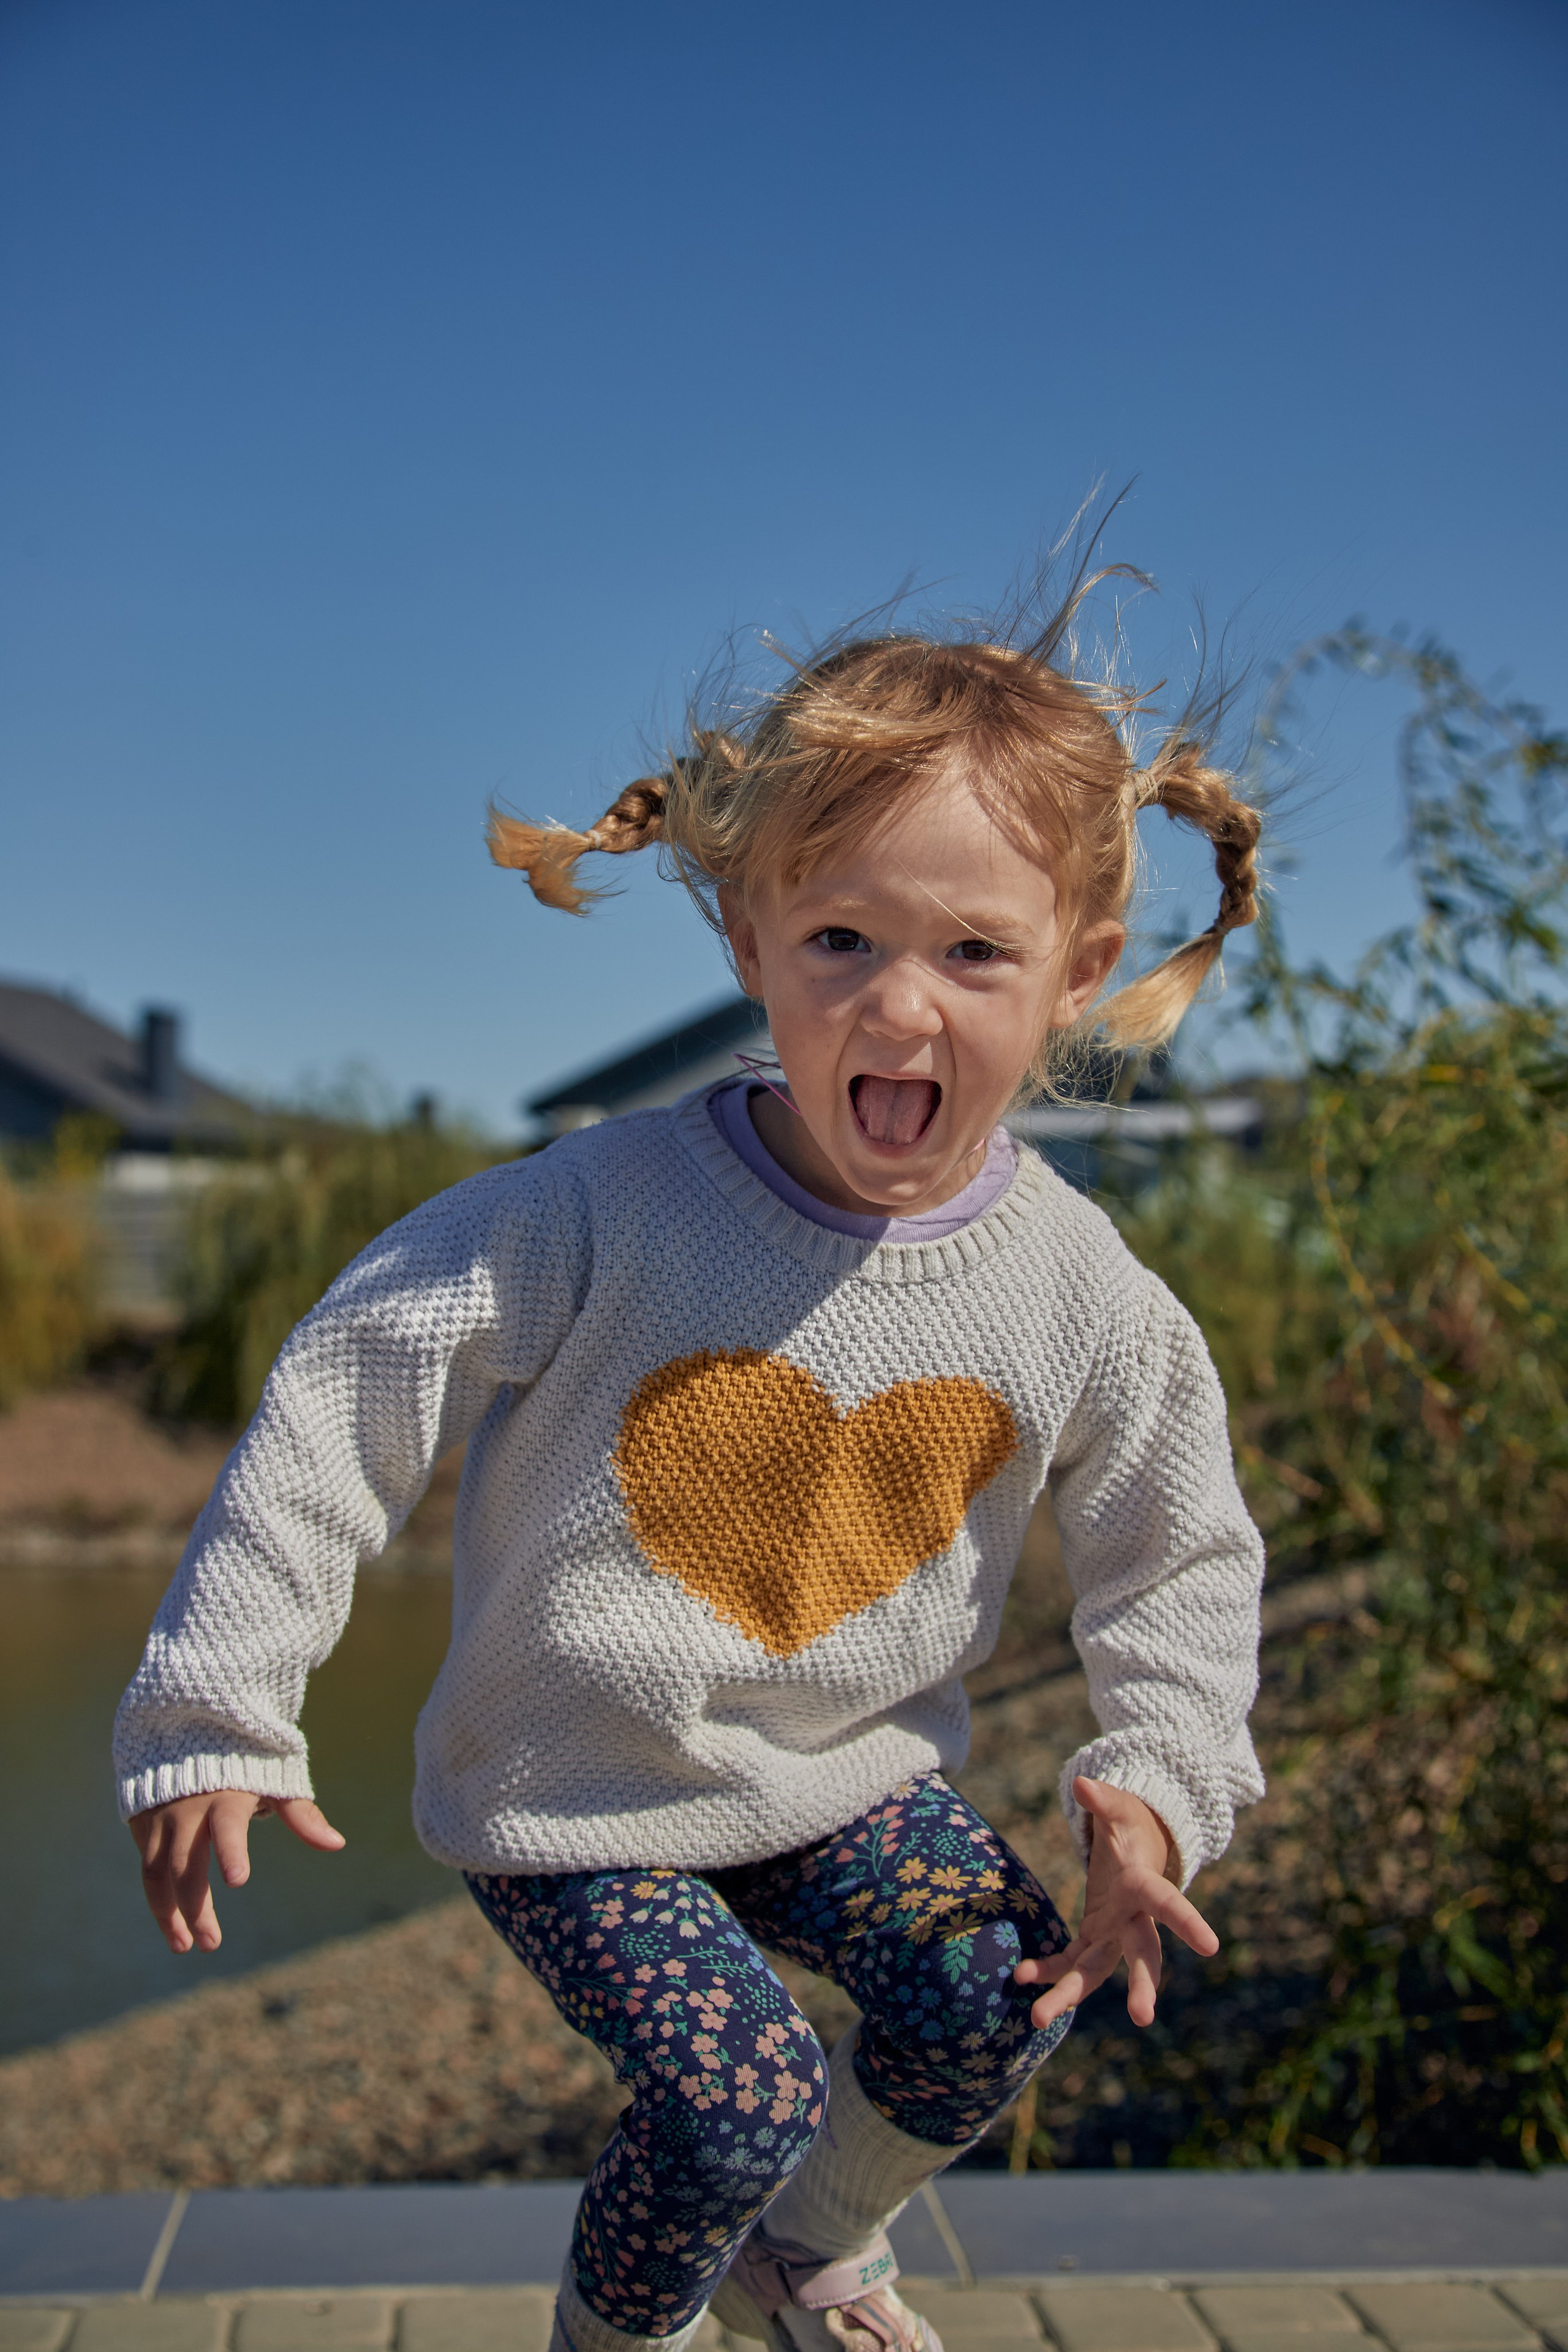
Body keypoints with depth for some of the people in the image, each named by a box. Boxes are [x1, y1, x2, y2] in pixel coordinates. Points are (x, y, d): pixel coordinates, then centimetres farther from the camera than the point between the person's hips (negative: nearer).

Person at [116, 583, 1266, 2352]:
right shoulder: (613, 1209, -23)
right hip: (573, 1791, -3)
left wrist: (1158, 1778, -10)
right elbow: (345, 1406, -18)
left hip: (847, 1765, 4)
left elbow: (1179, 1555, 5)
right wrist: (216, 1712, -18)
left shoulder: (1078, 1293, -11)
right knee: (741, 2103, -16)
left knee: (1003, 1992, -12)